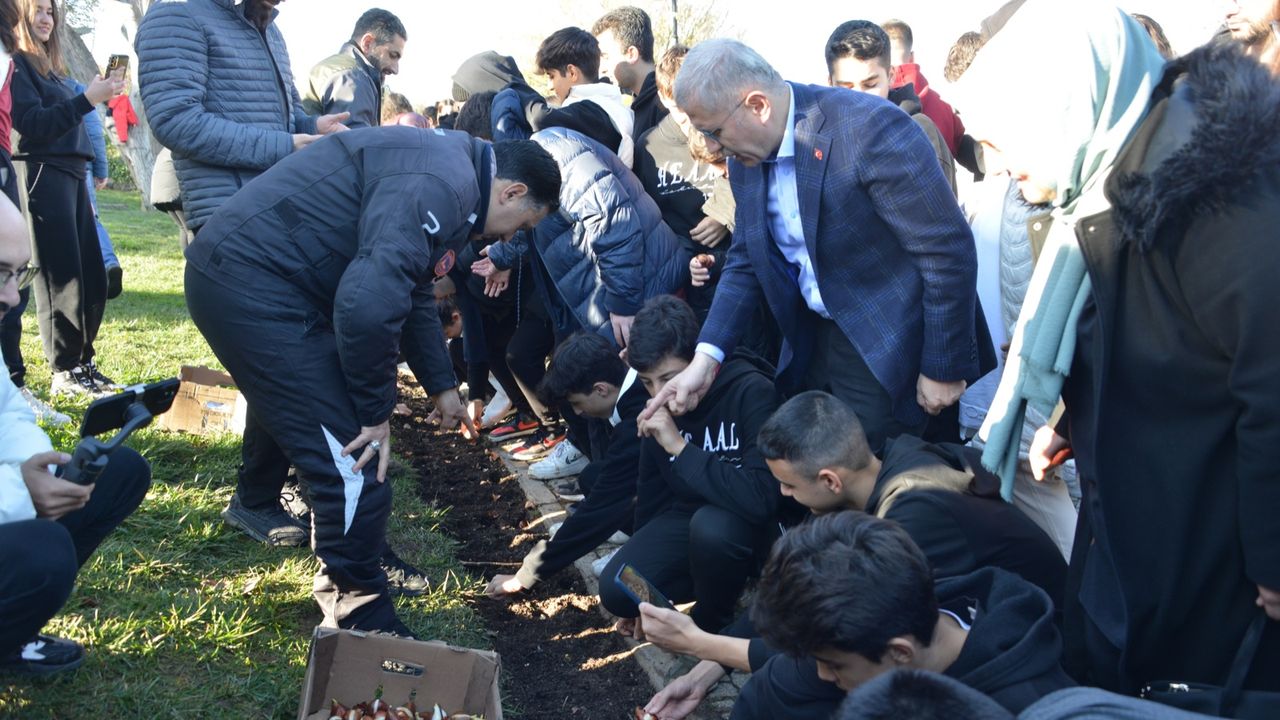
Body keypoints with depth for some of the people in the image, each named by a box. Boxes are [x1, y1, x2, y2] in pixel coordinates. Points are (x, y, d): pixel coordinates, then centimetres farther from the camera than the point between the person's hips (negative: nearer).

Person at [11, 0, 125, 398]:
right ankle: (64, 373, -2)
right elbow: (32, 125, -16)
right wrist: (87, 99, -21)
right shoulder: (15, 64, -3)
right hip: (43, 175, -8)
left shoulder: (47, 67, 22)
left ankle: (83, 361, 14)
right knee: (62, 279, -7)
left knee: (92, 276, 7)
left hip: (72, 175, 8)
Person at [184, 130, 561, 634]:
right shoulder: (443, 185, -18)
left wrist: (441, 385, 32)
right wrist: (376, 411, -17)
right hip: (251, 286, -11)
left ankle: (357, 567, 40)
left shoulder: (443, 169, 16)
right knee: (356, 470, -6)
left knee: (348, 448, 22)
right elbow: (370, 302, -31)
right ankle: (362, 625, 9)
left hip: (241, 276, 11)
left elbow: (411, 290, 29)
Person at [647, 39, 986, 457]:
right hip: (811, 340, 7)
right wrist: (706, 357, -6)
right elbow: (745, 262, 7)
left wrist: (943, 369, -15)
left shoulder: (870, 127, -24)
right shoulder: (747, 155, -1)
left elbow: (949, 250, -21)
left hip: (885, 349, -7)